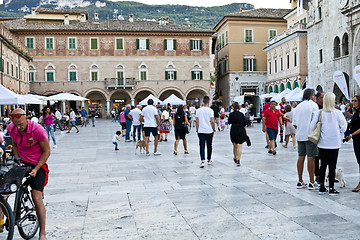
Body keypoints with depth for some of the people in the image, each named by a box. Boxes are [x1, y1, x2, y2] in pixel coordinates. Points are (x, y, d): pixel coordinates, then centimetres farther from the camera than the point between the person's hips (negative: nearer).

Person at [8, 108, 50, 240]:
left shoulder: (37, 129, -21)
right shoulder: (11, 128, -5)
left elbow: (46, 151, -13)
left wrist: (36, 169, -19)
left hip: (38, 164, -5)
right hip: (22, 163, 5)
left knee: (37, 198, -12)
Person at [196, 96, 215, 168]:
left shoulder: (198, 110, 0)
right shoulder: (210, 110, -8)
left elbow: (197, 121, 2)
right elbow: (212, 121, -11)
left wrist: (197, 129, 13)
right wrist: (213, 129, 4)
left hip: (201, 131, 1)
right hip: (209, 131, -1)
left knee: (202, 146, 0)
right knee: (209, 146, 13)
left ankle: (202, 161, -11)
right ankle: (209, 160, 26)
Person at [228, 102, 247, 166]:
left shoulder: (231, 114, -3)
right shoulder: (241, 114, 1)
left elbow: (229, 122, 11)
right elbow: (244, 124, 1)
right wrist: (245, 133, 7)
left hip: (233, 130, 0)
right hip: (241, 130, 0)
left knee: (234, 145, 16)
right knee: (240, 146, -1)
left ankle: (235, 158, 33)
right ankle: (238, 161, -8)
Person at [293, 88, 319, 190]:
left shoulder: (298, 106, 12)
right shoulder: (313, 105, -5)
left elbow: (294, 123, 12)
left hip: (300, 136, 6)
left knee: (301, 157, 8)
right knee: (311, 158, -3)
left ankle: (300, 181, 13)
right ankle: (312, 183, 1)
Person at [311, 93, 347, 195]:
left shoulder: (319, 113, -5)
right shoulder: (337, 113, -8)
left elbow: (312, 126, -4)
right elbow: (344, 126, -2)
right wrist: (339, 135, 13)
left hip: (322, 143, 2)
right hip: (334, 144, -2)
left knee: (323, 164, 12)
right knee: (332, 166, 4)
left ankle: (322, 187, 17)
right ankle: (331, 188, 7)